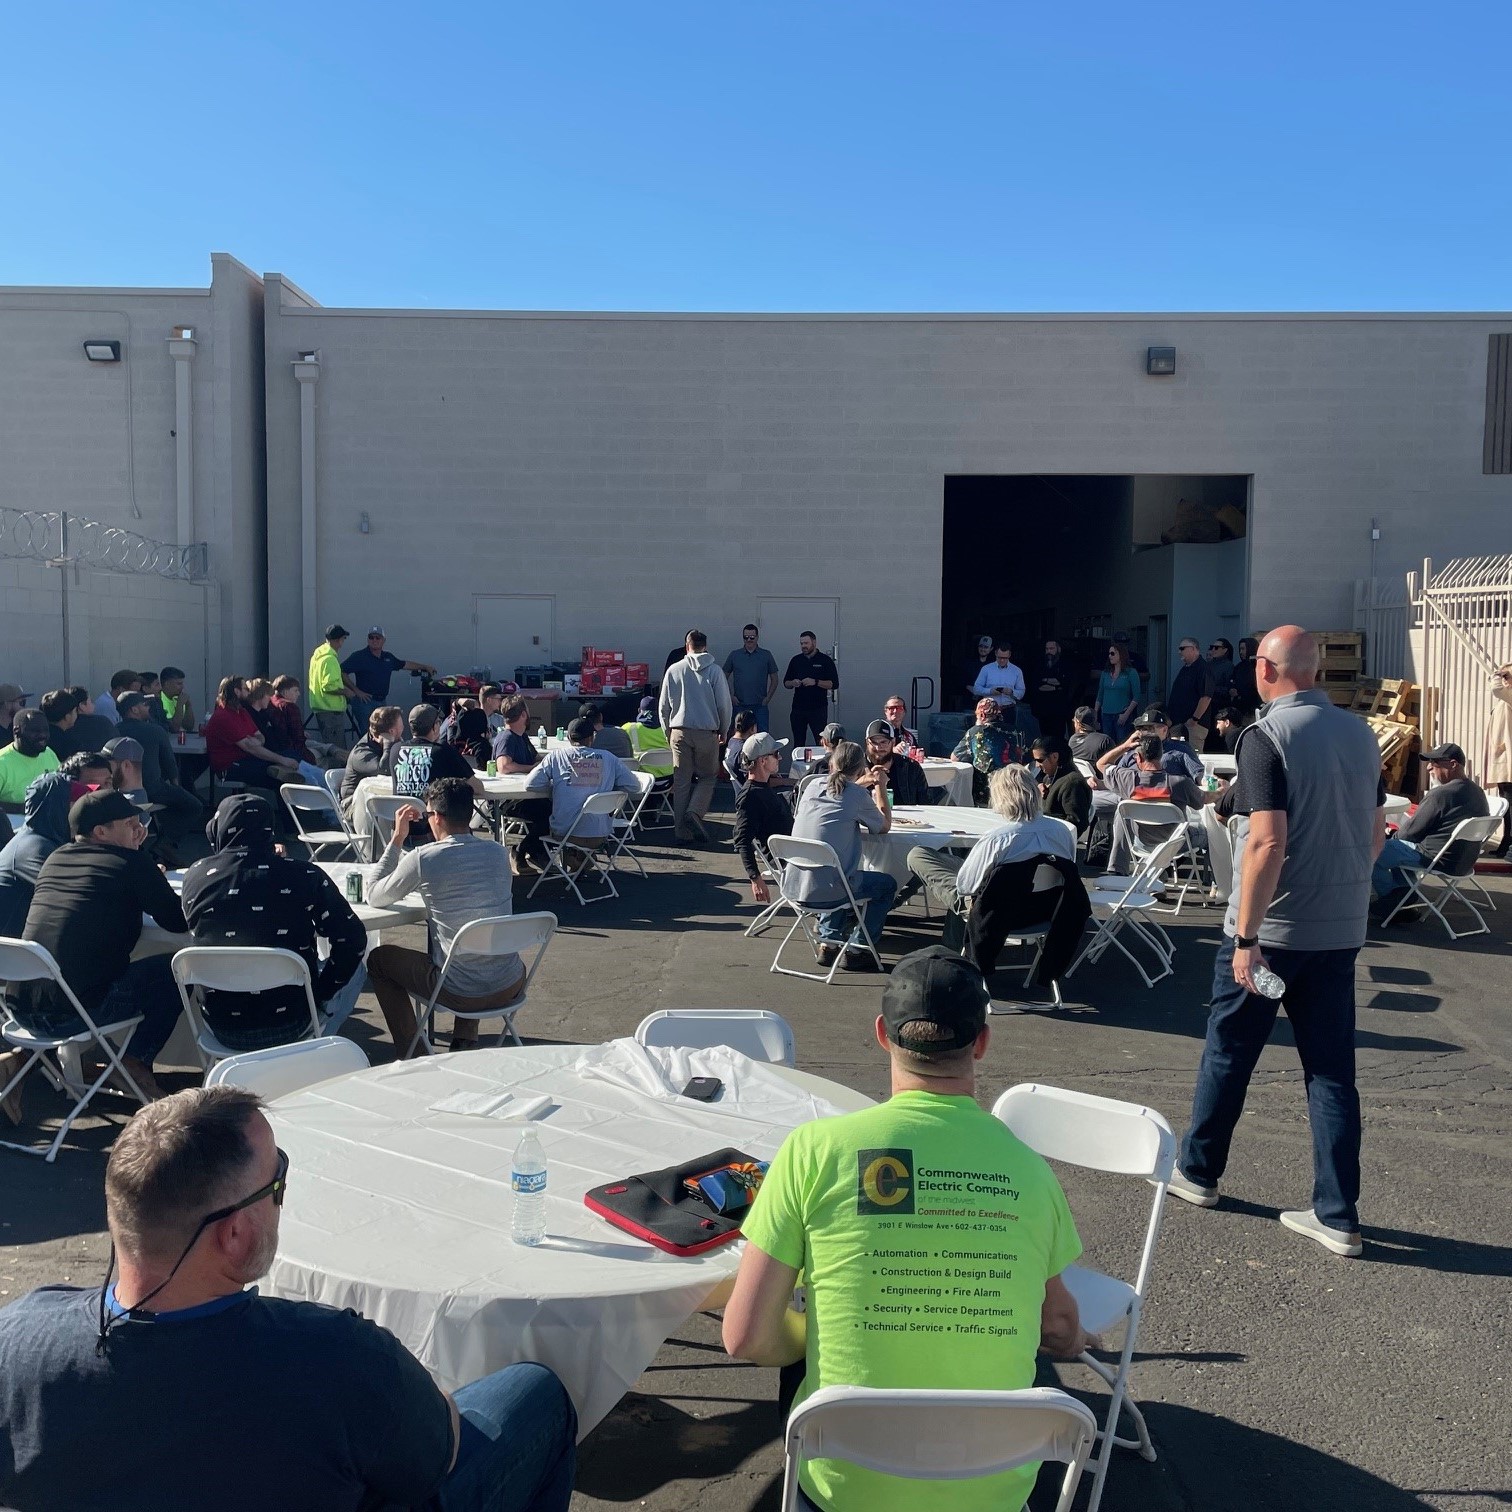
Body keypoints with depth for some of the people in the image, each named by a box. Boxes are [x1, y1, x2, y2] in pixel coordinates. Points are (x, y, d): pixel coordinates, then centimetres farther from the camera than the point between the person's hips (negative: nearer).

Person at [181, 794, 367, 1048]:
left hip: (222, 1030, 3)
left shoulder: (194, 876, -8)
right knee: (353, 969, 24)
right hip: (289, 1026, -3)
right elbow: (351, 937, -14)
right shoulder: (304, 875, -15)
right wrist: (322, 993, 1)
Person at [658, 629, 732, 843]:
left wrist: (668, 732, 18)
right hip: (707, 732, -2)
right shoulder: (714, 671, -5)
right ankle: (694, 813, -11)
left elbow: (663, 707, 6)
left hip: (679, 732, 2)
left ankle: (682, 831, 7)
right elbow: (724, 705, -2)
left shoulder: (674, 670, 1)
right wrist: (723, 732, 13)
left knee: (681, 781, 7)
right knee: (707, 776, 12)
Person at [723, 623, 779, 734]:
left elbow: (774, 680, 9)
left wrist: (768, 698, -1)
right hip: (739, 705, 1)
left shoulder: (766, 655, 6)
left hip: (760, 705, -1)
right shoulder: (734, 655, 7)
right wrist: (730, 696, 0)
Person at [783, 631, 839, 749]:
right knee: (798, 743, 5)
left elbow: (834, 684, -5)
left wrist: (815, 682, -18)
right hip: (798, 708, 4)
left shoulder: (826, 660, 0)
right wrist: (793, 683, -7)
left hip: (818, 709, -4)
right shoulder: (796, 660, 12)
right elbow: (786, 683, 16)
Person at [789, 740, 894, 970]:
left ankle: (829, 943, 31)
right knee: (887, 885, 19)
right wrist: (880, 788, 19)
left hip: (795, 888, 6)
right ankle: (857, 950, 19)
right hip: (826, 890, -6)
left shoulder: (812, 787, 7)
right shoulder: (858, 796, -8)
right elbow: (884, 826, 9)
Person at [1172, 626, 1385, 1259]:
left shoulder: (1266, 735, -16)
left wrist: (1246, 937, -19)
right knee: (1333, 1069, 9)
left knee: (1228, 1053, 12)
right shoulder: (1361, 734, 6)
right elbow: (1375, 833, 13)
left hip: (1272, 929, -6)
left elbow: (1268, 842, -23)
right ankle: (1338, 1216, 13)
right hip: (1342, 929, 6)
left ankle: (1197, 1170, 28)